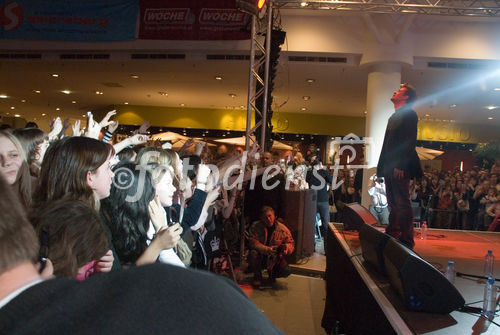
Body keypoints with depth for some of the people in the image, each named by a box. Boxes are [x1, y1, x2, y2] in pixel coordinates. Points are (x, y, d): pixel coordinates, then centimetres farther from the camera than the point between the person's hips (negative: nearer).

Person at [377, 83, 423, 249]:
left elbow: (409, 141, -15)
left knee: (402, 204, -7)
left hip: (400, 168, -10)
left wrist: (400, 165, -22)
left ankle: (406, 241, -2)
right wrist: (383, 166, 15)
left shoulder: (409, 114, -6)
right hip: (390, 167, 10)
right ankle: (392, 236, 21)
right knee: (393, 203, 13)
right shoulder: (394, 117, 22)